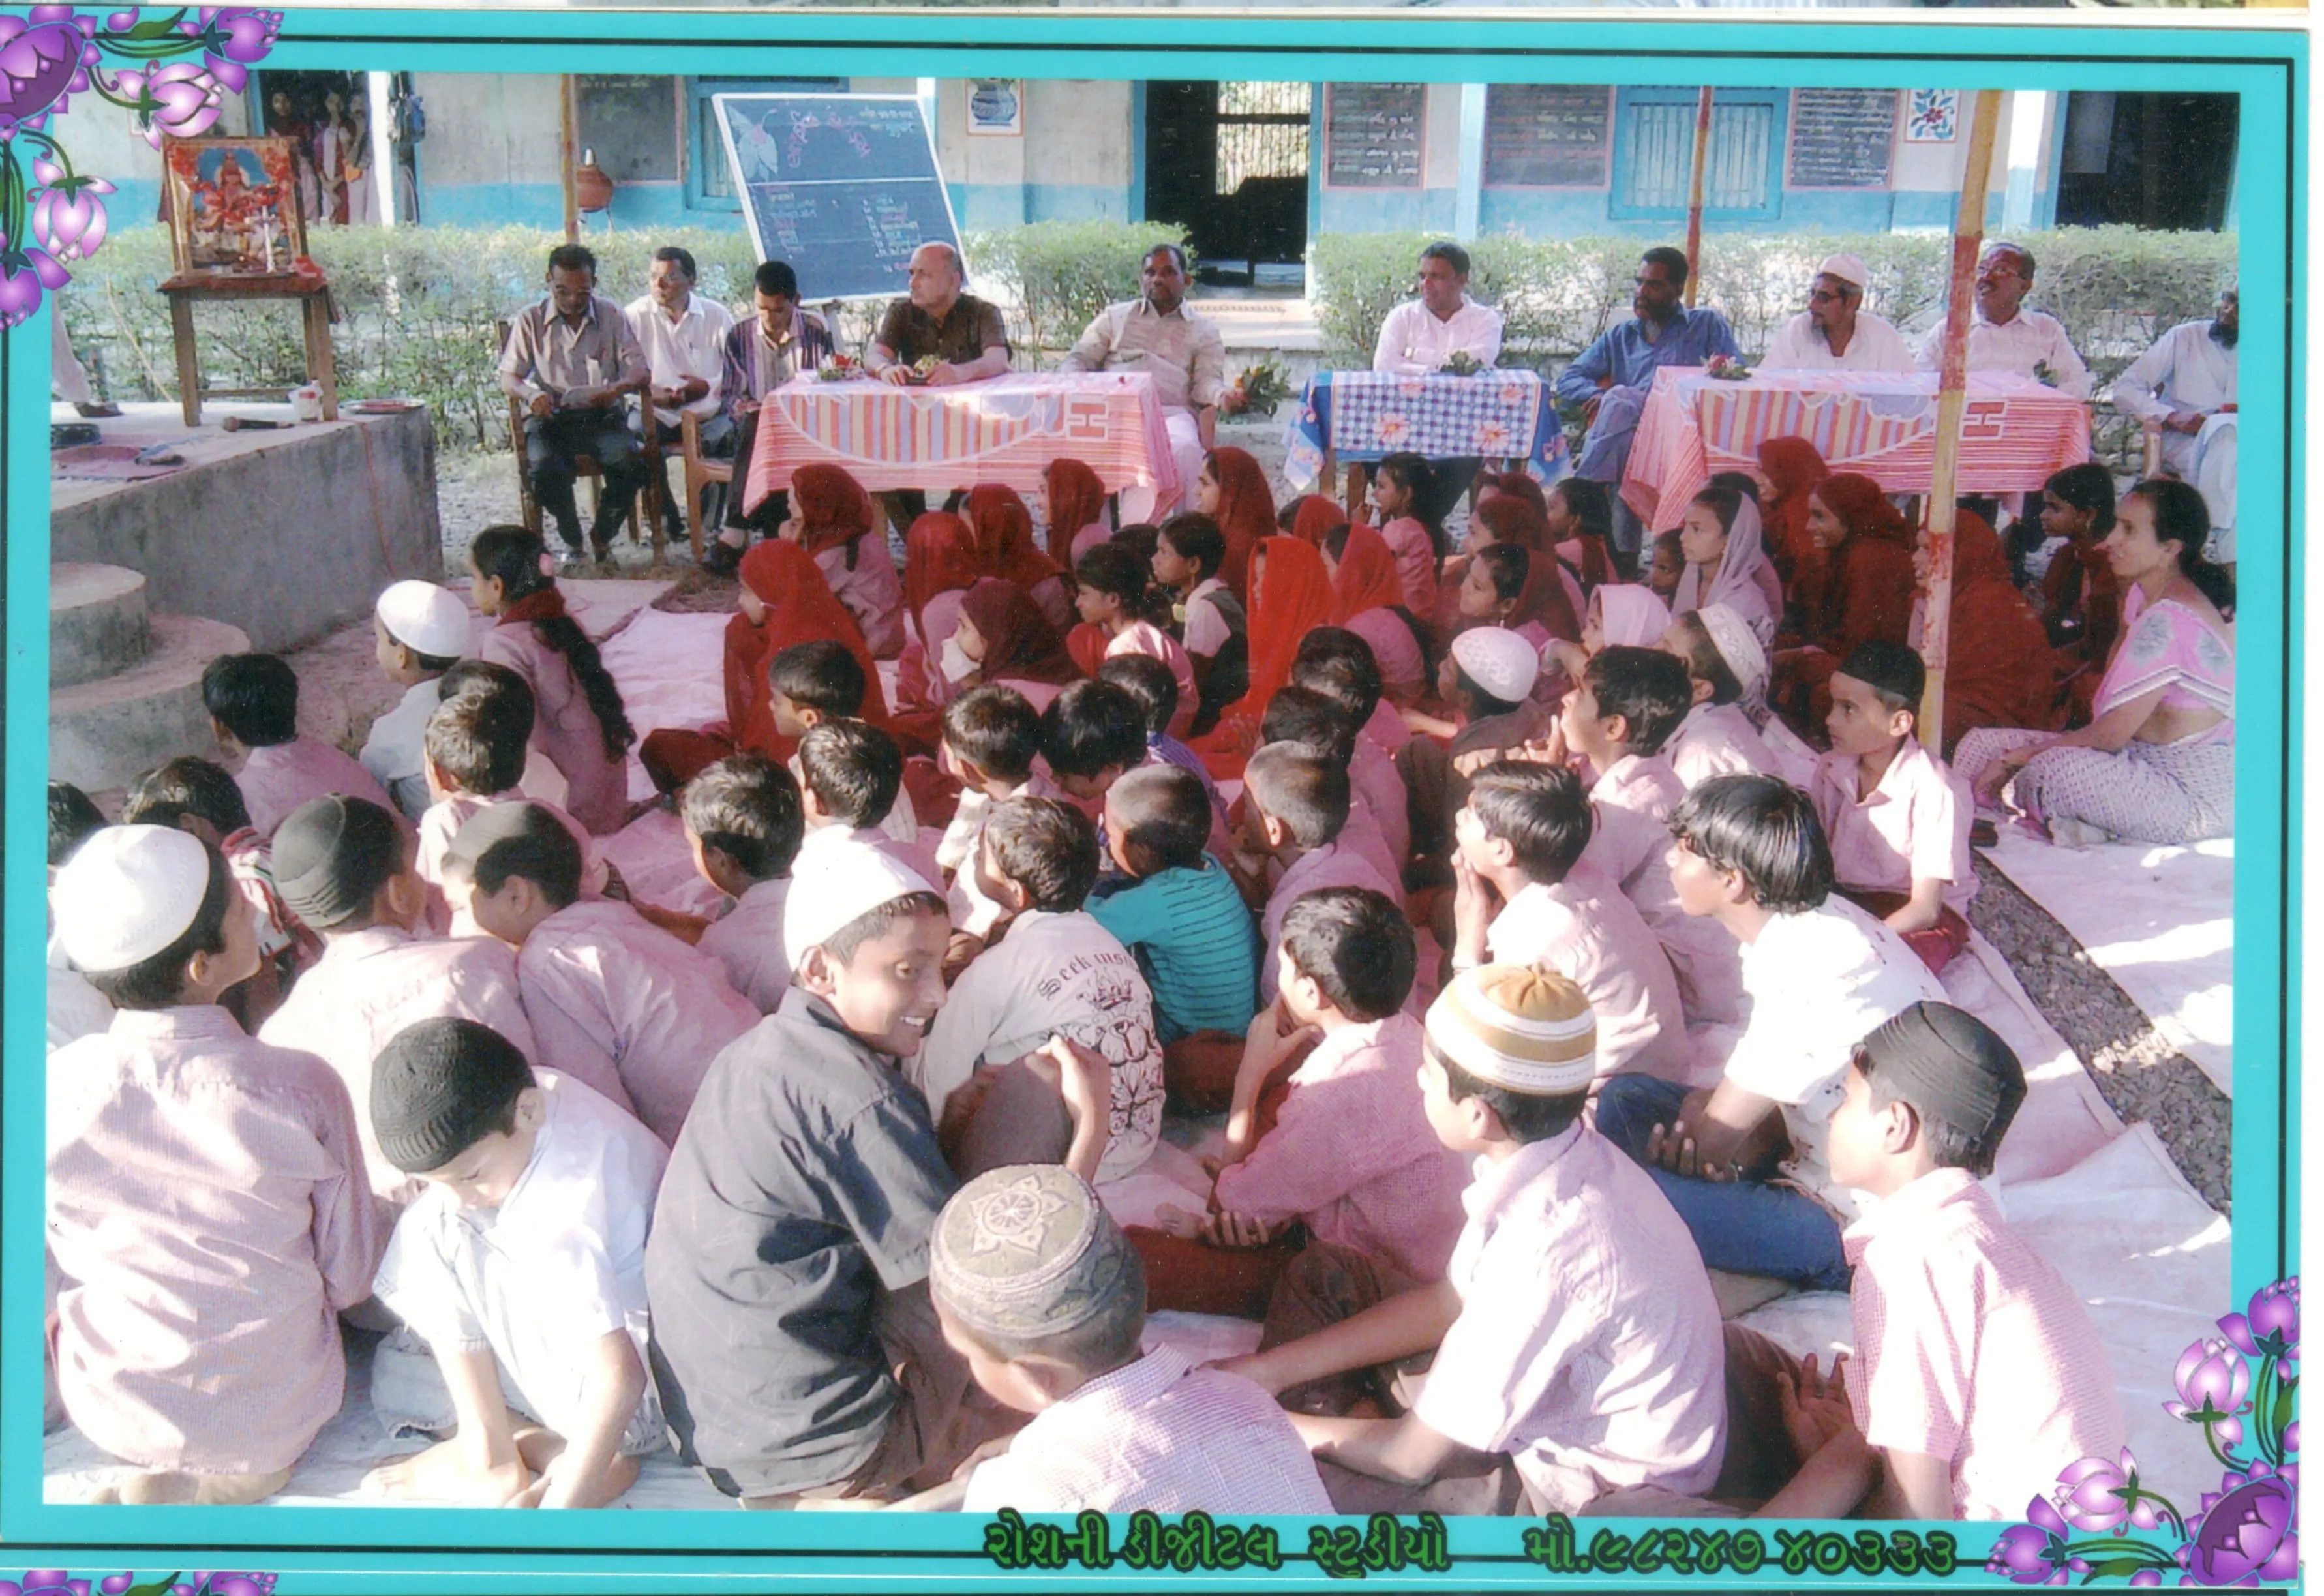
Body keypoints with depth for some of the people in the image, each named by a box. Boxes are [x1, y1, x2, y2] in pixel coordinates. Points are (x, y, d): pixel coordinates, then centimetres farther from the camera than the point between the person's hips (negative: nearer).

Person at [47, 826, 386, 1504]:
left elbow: (48, 1276, 0)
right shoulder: (303, 1089, -22)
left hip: (111, 1416, 3)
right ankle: (234, 1478, 4)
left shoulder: (55, 1087, -16)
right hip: (276, 1421, -3)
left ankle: (161, 1480, 8)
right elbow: (350, 1278, -10)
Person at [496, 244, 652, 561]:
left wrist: (617, 388, -23)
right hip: (550, 419, -1)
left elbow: (641, 373, 2)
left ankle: (602, 535, -5)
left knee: (629, 462, -31)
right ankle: (572, 541, -6)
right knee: (546, 469, -33)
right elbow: (508, 379, 3)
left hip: (601, 416, 1)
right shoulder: (530, 320, 6)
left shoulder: (611, 315, 8)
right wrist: (531, 394, -22)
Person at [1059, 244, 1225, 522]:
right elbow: (1077, 359, 21)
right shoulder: (1114, 317, 28)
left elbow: (1207, 382, 10)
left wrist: (1224, 396, -17)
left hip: (1171, 412, -1)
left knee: (1185, 448, -38)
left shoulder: (1204, 332, 23)